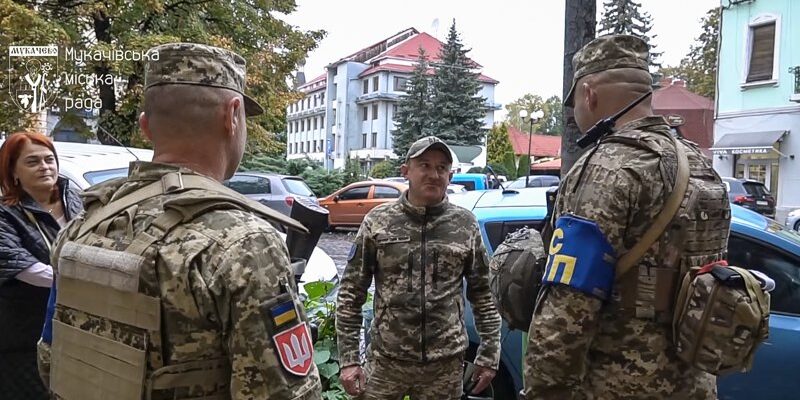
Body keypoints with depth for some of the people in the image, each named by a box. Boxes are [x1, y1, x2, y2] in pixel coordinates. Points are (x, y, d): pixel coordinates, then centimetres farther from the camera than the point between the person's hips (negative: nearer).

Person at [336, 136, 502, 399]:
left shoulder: (466, 225, 0)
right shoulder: (377, 221, -4)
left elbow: (483, 295, 6)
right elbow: (351, 293, -1)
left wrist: (489, 354, 4)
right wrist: (348, 358, -4)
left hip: (446, 365, 1)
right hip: (386, 361, 0)